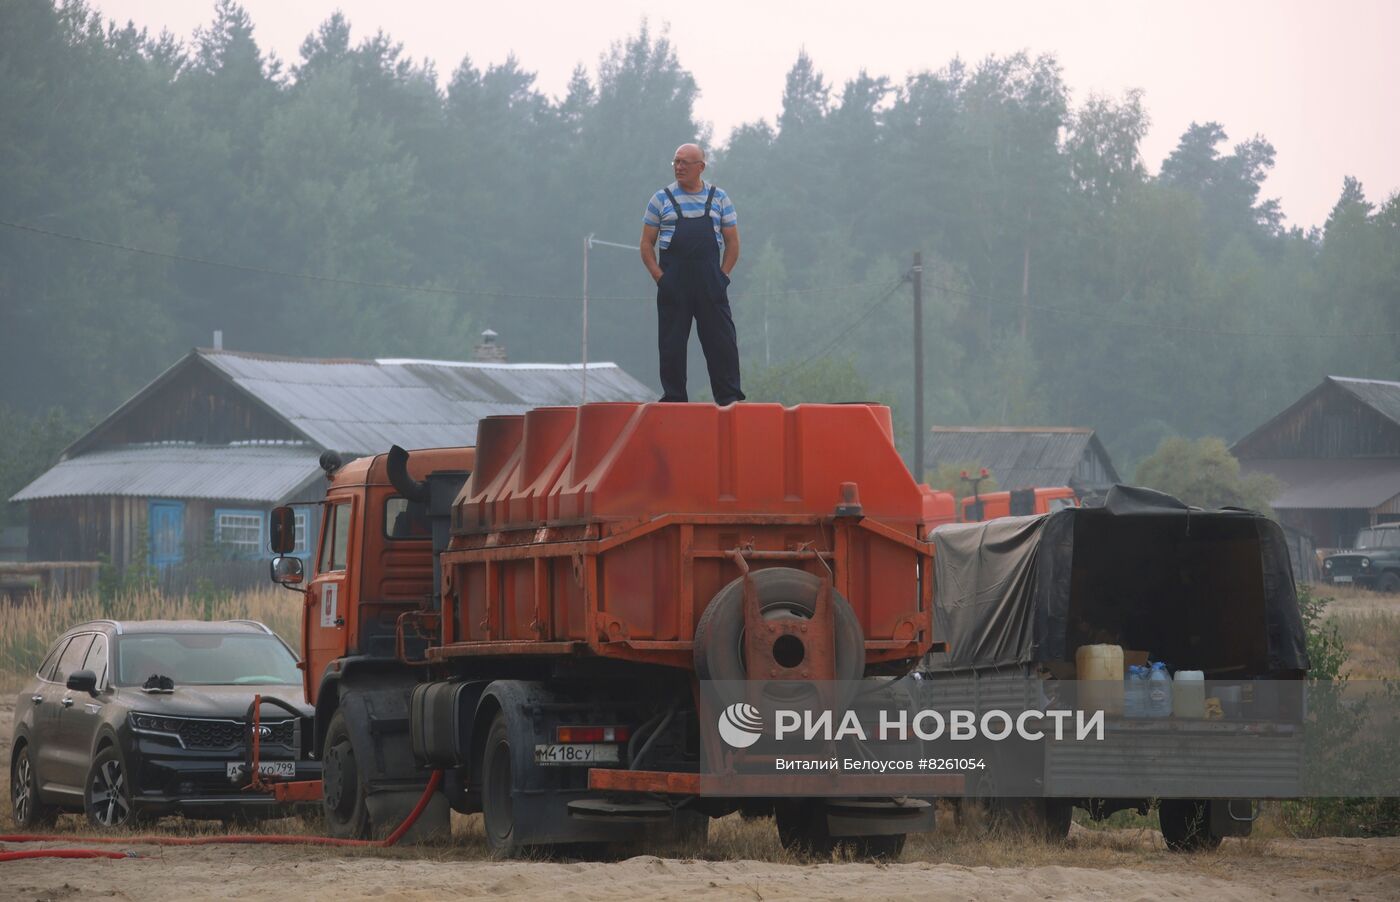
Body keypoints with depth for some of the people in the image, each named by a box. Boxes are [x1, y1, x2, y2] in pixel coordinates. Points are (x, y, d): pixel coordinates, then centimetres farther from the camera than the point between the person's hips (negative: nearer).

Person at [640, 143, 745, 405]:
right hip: (673, 284, 0)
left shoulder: (718, 198, 9)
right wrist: (659, 276, -4)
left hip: (710, 283, 0)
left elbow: (732, 242, 13)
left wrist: (722, 275, 1)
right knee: (671, 344, 1)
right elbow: (647, 243, 8)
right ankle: (674, 398, 7)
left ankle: (729, 397, 2)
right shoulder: (662, 199, 7)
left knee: (721, 342, -2)